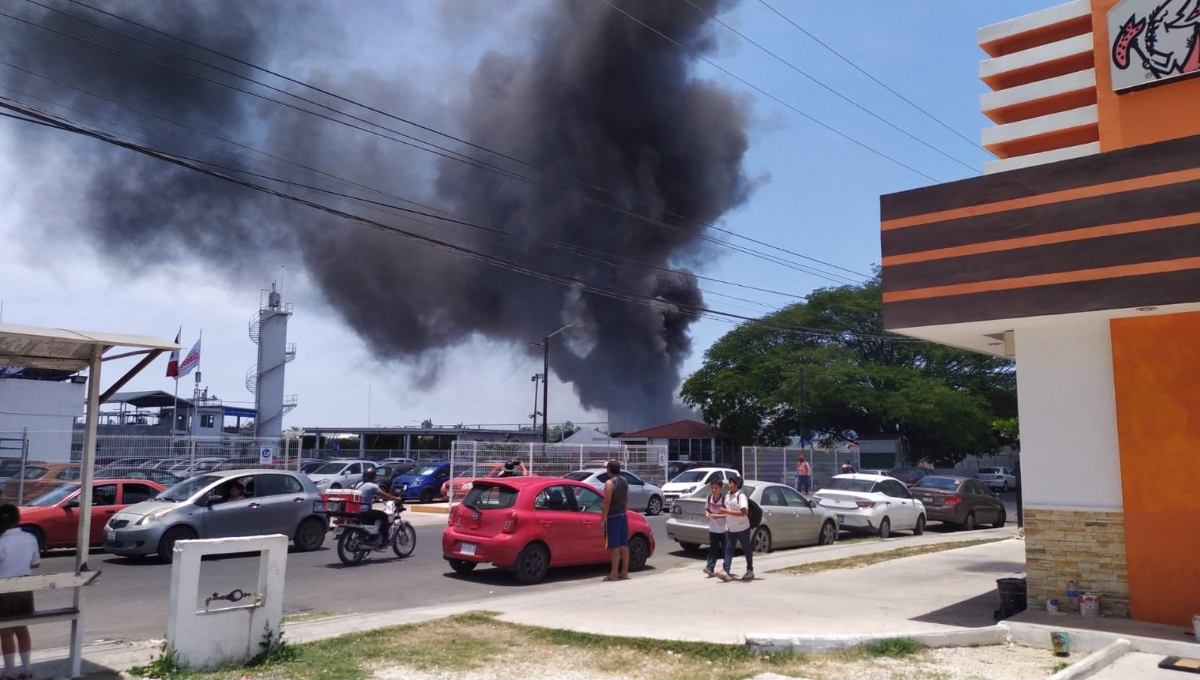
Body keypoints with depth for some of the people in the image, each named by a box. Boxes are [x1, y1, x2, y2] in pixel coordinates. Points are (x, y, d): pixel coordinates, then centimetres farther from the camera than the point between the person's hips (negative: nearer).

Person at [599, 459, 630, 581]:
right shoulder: (624, 482, 11)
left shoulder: (610, 483, -14)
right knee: (624, 545, 8)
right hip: (623, 516, 8)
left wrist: (603, 519, -14)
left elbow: (607, 502, -17)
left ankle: (614, 573, -5)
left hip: (613, 517, -8)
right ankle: (624, 572, 13)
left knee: (614, 546, -6)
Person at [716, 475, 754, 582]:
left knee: (746, 550, 9)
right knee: (728, 549, -5)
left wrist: (727, 511, -28)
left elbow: (742, 512, -25)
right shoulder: (727, 495, 7)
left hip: (742, 528, -6)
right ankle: (726, 572, -13)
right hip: (730, 528, 6)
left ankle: (750, 571, 23)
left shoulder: (741, 496, -15)